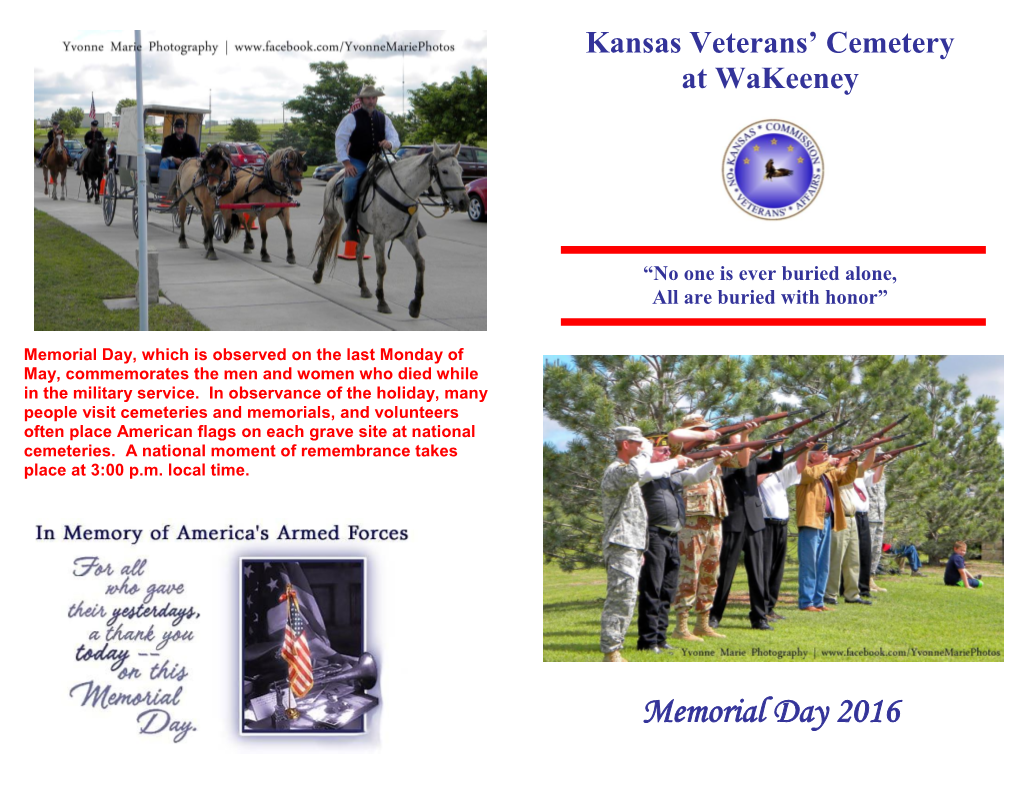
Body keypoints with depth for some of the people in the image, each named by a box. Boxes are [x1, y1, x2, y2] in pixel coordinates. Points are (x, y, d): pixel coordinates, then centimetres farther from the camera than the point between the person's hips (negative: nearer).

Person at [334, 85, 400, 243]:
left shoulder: (384, 119, 13)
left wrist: (390, 143, -18)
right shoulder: (352, 118, 0)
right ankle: (350, 224, -22)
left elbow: (396, 140, 8)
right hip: (357, 162, -4)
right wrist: (346, 163, -16)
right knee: (350, 183, -32)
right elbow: (340, 141, -5)